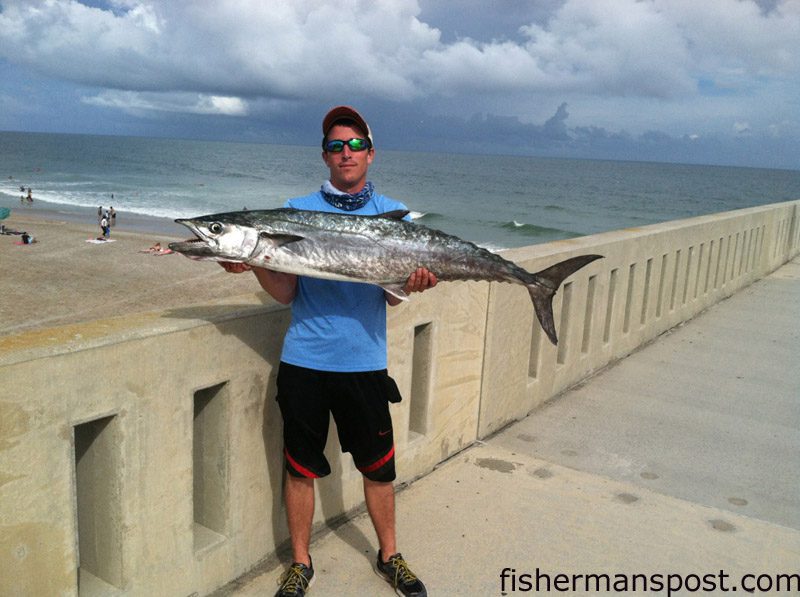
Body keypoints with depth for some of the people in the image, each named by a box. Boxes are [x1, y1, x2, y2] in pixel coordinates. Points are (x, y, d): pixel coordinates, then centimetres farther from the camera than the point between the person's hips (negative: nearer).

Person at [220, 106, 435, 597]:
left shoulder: (393, 214, 5)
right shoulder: (298, 211, 5)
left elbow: (392, 295, 1)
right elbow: (285, 293, 1)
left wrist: (412, 282, -20)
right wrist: (255, 261, -17)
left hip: (364, 360, 0)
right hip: (304, 359, 0)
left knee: (378, 465, 10)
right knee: (301, 466, 10)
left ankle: (389, 556, 33)